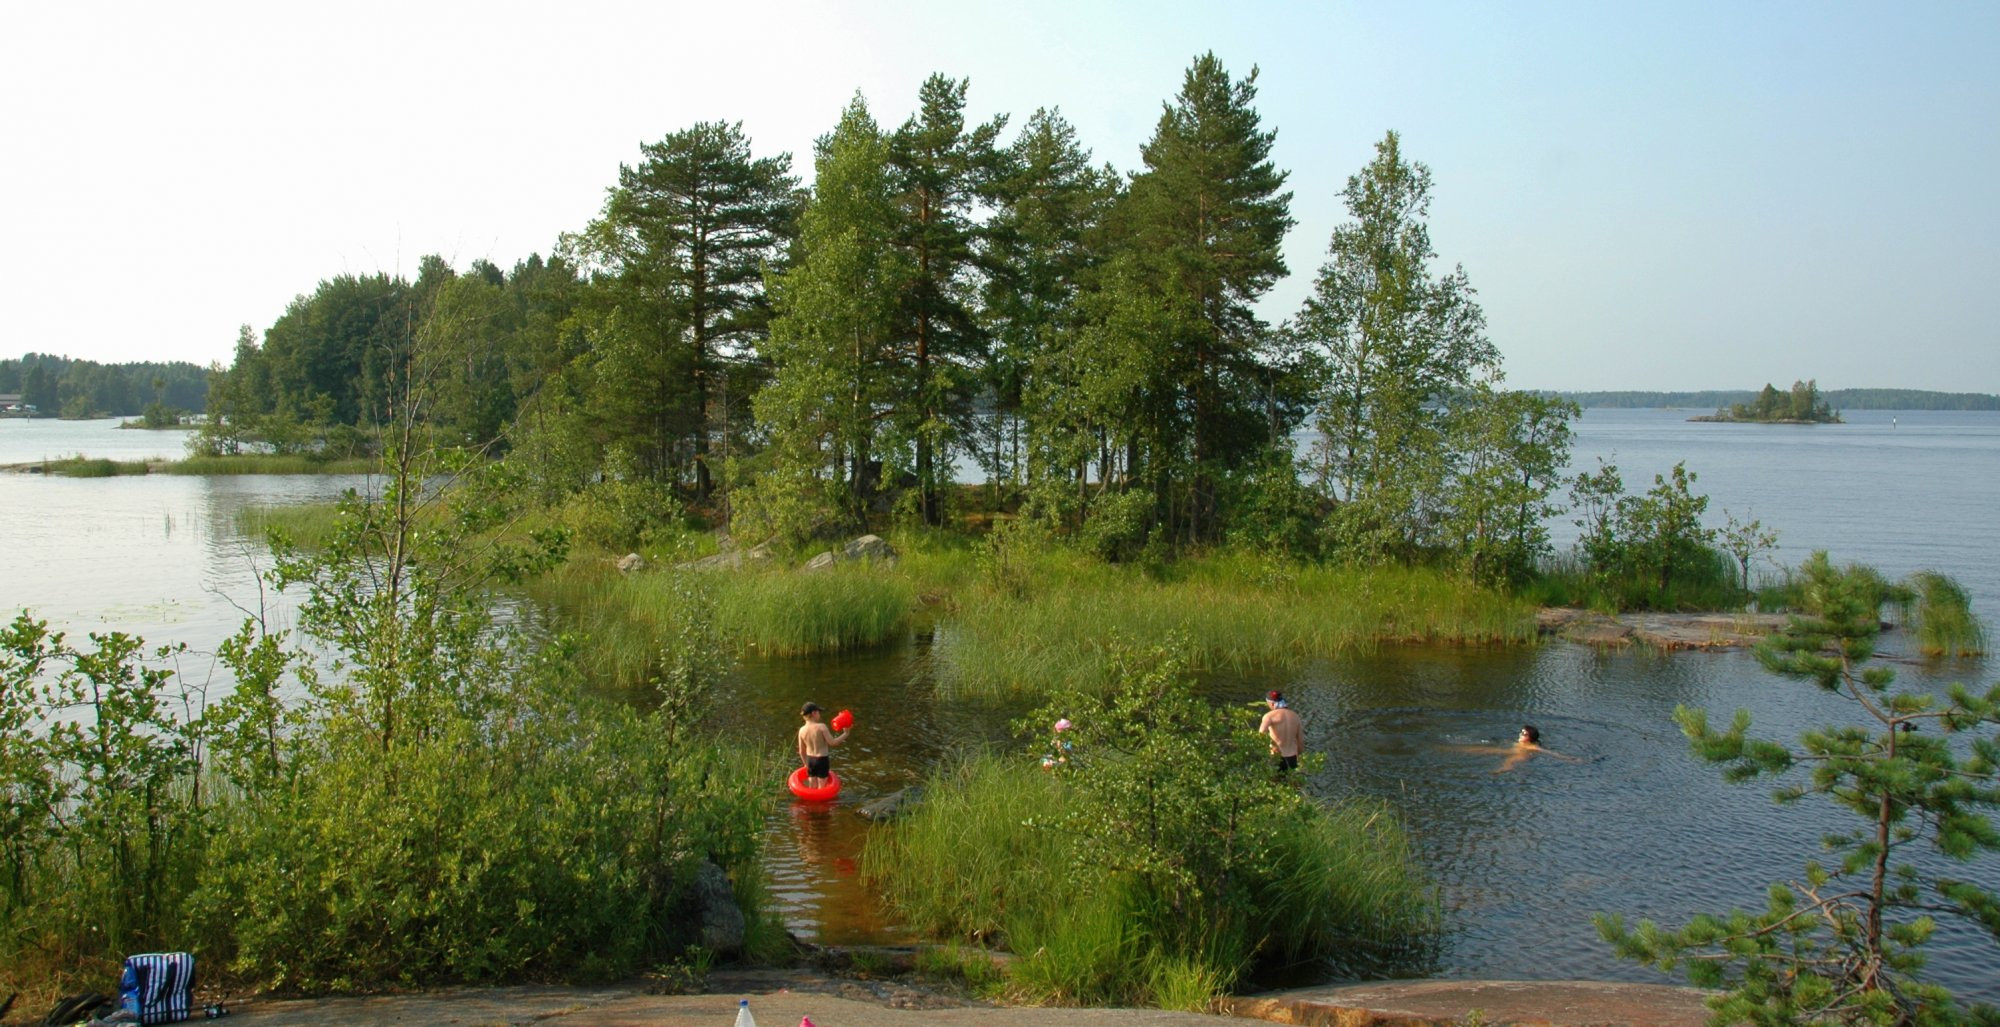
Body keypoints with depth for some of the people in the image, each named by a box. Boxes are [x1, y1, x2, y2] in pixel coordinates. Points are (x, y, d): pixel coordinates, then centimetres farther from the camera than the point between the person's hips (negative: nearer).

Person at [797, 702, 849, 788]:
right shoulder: (821, 727, -21)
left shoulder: (802, 730, -5)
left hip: (810, 759, 5)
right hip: (822, 760, -5)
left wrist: (806, 764, 18)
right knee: (822, 786, 8)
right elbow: (832, 742, -19)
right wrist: (845, 734, -8)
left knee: (812, 787, 16)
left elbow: (801, 751, 3)